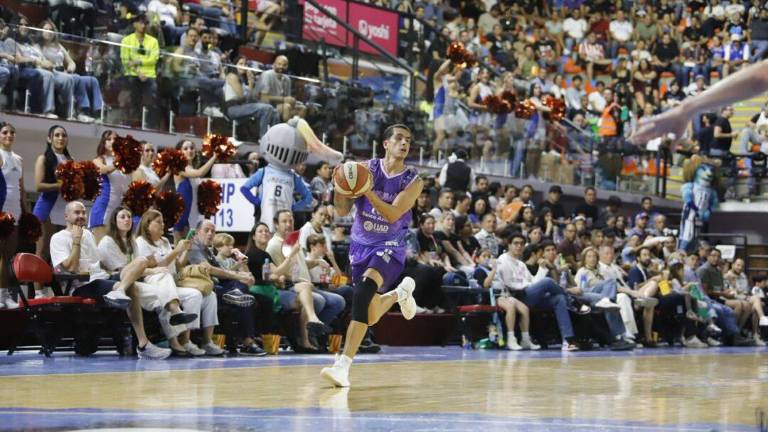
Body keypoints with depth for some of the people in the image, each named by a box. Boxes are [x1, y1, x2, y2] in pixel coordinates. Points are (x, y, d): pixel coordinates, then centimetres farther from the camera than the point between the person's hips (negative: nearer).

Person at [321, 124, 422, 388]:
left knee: (365, 288, -33)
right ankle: (401, 292, 50)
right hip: (360, 245, 4)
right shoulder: (365, 168, -3)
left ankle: (343, 365, -37)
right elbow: (343, 211, -4)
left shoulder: (412, 181, -8)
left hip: (390, 247, -4)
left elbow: (393, 214, -21)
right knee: (371, 316, 12)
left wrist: (367, 189, -29)